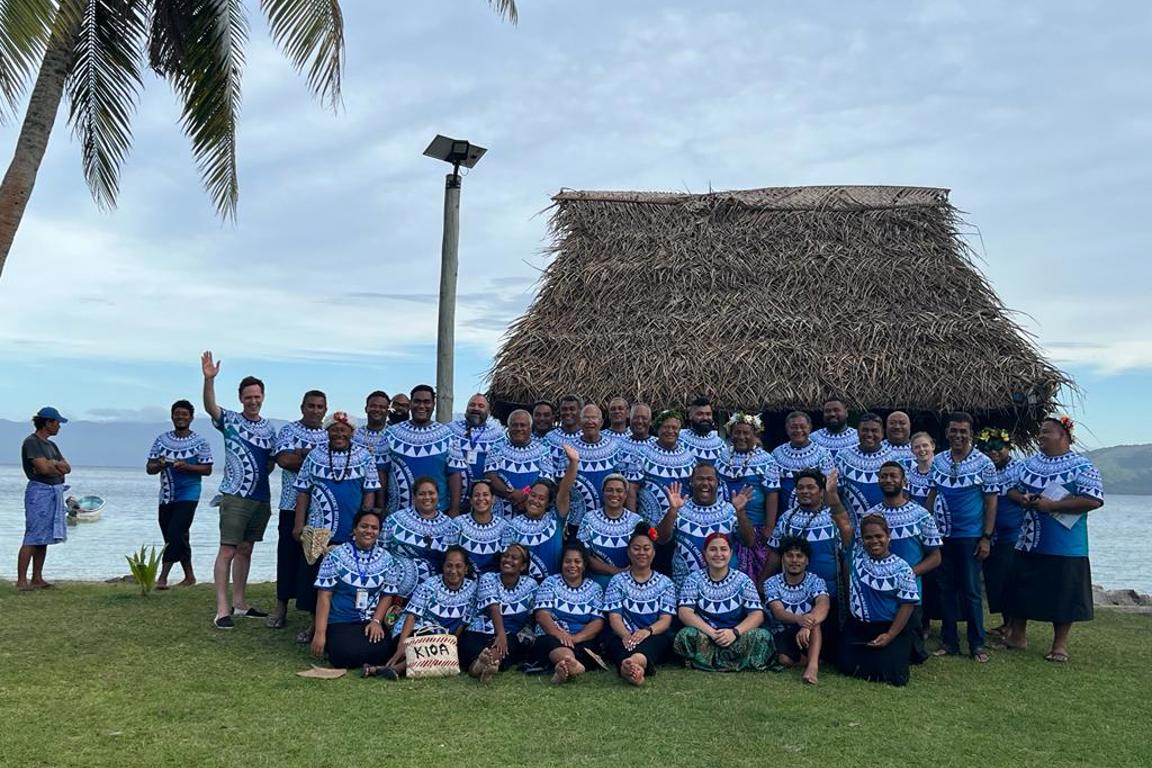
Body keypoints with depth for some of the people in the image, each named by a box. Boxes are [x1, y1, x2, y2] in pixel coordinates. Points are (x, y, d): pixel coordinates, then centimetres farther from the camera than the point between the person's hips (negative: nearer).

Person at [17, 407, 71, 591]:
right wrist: (59, 468, 0)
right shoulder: (31, 442, -8)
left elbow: (67, 468, 11)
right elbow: (44, 468, -18)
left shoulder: (51, 445, 18)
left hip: (55, 492, 8)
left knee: (44, 539, 9)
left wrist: (54, 464, -7)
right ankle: (21, 581, -8)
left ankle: (37, 579, 12)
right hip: (39, 491, -8)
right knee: (32, 538, -9)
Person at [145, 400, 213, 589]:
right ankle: (189, 576, 23)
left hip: (188, 495, -5)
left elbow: (207, 469, -4)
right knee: (179, 538, 11)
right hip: (166, 496, 5)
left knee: (175, 535, -15)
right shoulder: (162, 440, 9)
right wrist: (159, 465, -15)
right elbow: (149, 468, 8)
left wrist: (187, 466, -20)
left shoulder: (200, 442, -2)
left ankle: (162, 577, -11)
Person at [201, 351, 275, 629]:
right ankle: (222, 609, -2)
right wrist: (209, 379, -36)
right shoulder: (230, 420, -3)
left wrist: (261, 473, 2)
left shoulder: (270, 428, 10)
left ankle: (239, 603, 22)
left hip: (261, 498, 5)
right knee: (228, 550, -5)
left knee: (245, 550, 13)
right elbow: (210, 407, -23)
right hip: (234, 497, -5)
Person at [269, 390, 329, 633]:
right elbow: (284, 459, -12)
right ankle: (281, 604, 22)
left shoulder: (330, 436, 9)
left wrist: (302, 455, -12)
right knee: (288, 554, 7)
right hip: (292, 505, -1)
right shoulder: (289, 430, 3)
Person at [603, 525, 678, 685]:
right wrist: (626, 635, -26)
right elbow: (614, 617, -1)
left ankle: (638, 660, -68)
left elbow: (666, 620, 2)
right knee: (612, 638, -35)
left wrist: (648, 631, -23)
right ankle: (636, 666, -68)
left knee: (664, 637, -35)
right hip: (623, 637, 0)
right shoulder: (618, 581, 12)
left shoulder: (665, 583, 14)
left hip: (655, 638, 1)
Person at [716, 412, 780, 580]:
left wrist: (769, 527, -13)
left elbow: (772, 495, -9)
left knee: (752, 573, -1)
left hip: (753, 528, -4)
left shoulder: (766, 461, -7)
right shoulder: (723, 458, 8)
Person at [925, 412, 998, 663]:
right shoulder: (938, 461, 5)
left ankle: (977, 644, 13)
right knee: (946, 588, 9)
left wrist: (986, 537, -9)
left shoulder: (983, 463, -5)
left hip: (970, 536, -4)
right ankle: (949, 641, 18)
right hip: (942, 535, 4)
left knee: (971, 590, 2)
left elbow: (991, 501, -5)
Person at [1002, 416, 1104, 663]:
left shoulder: (1081, 467, -9)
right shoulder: (1031, 462, 11)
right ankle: (1017, 635, 25)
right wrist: (1022, 499, -5)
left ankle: (1060, 644, 16)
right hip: (1029, 541, 6)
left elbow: (1094, 500, -18)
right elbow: (1015, 490, 19)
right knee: (1021, 587, 11)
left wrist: (1052, 505, -21)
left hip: (1064, 546, -6)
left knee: (1063, 594, 3)